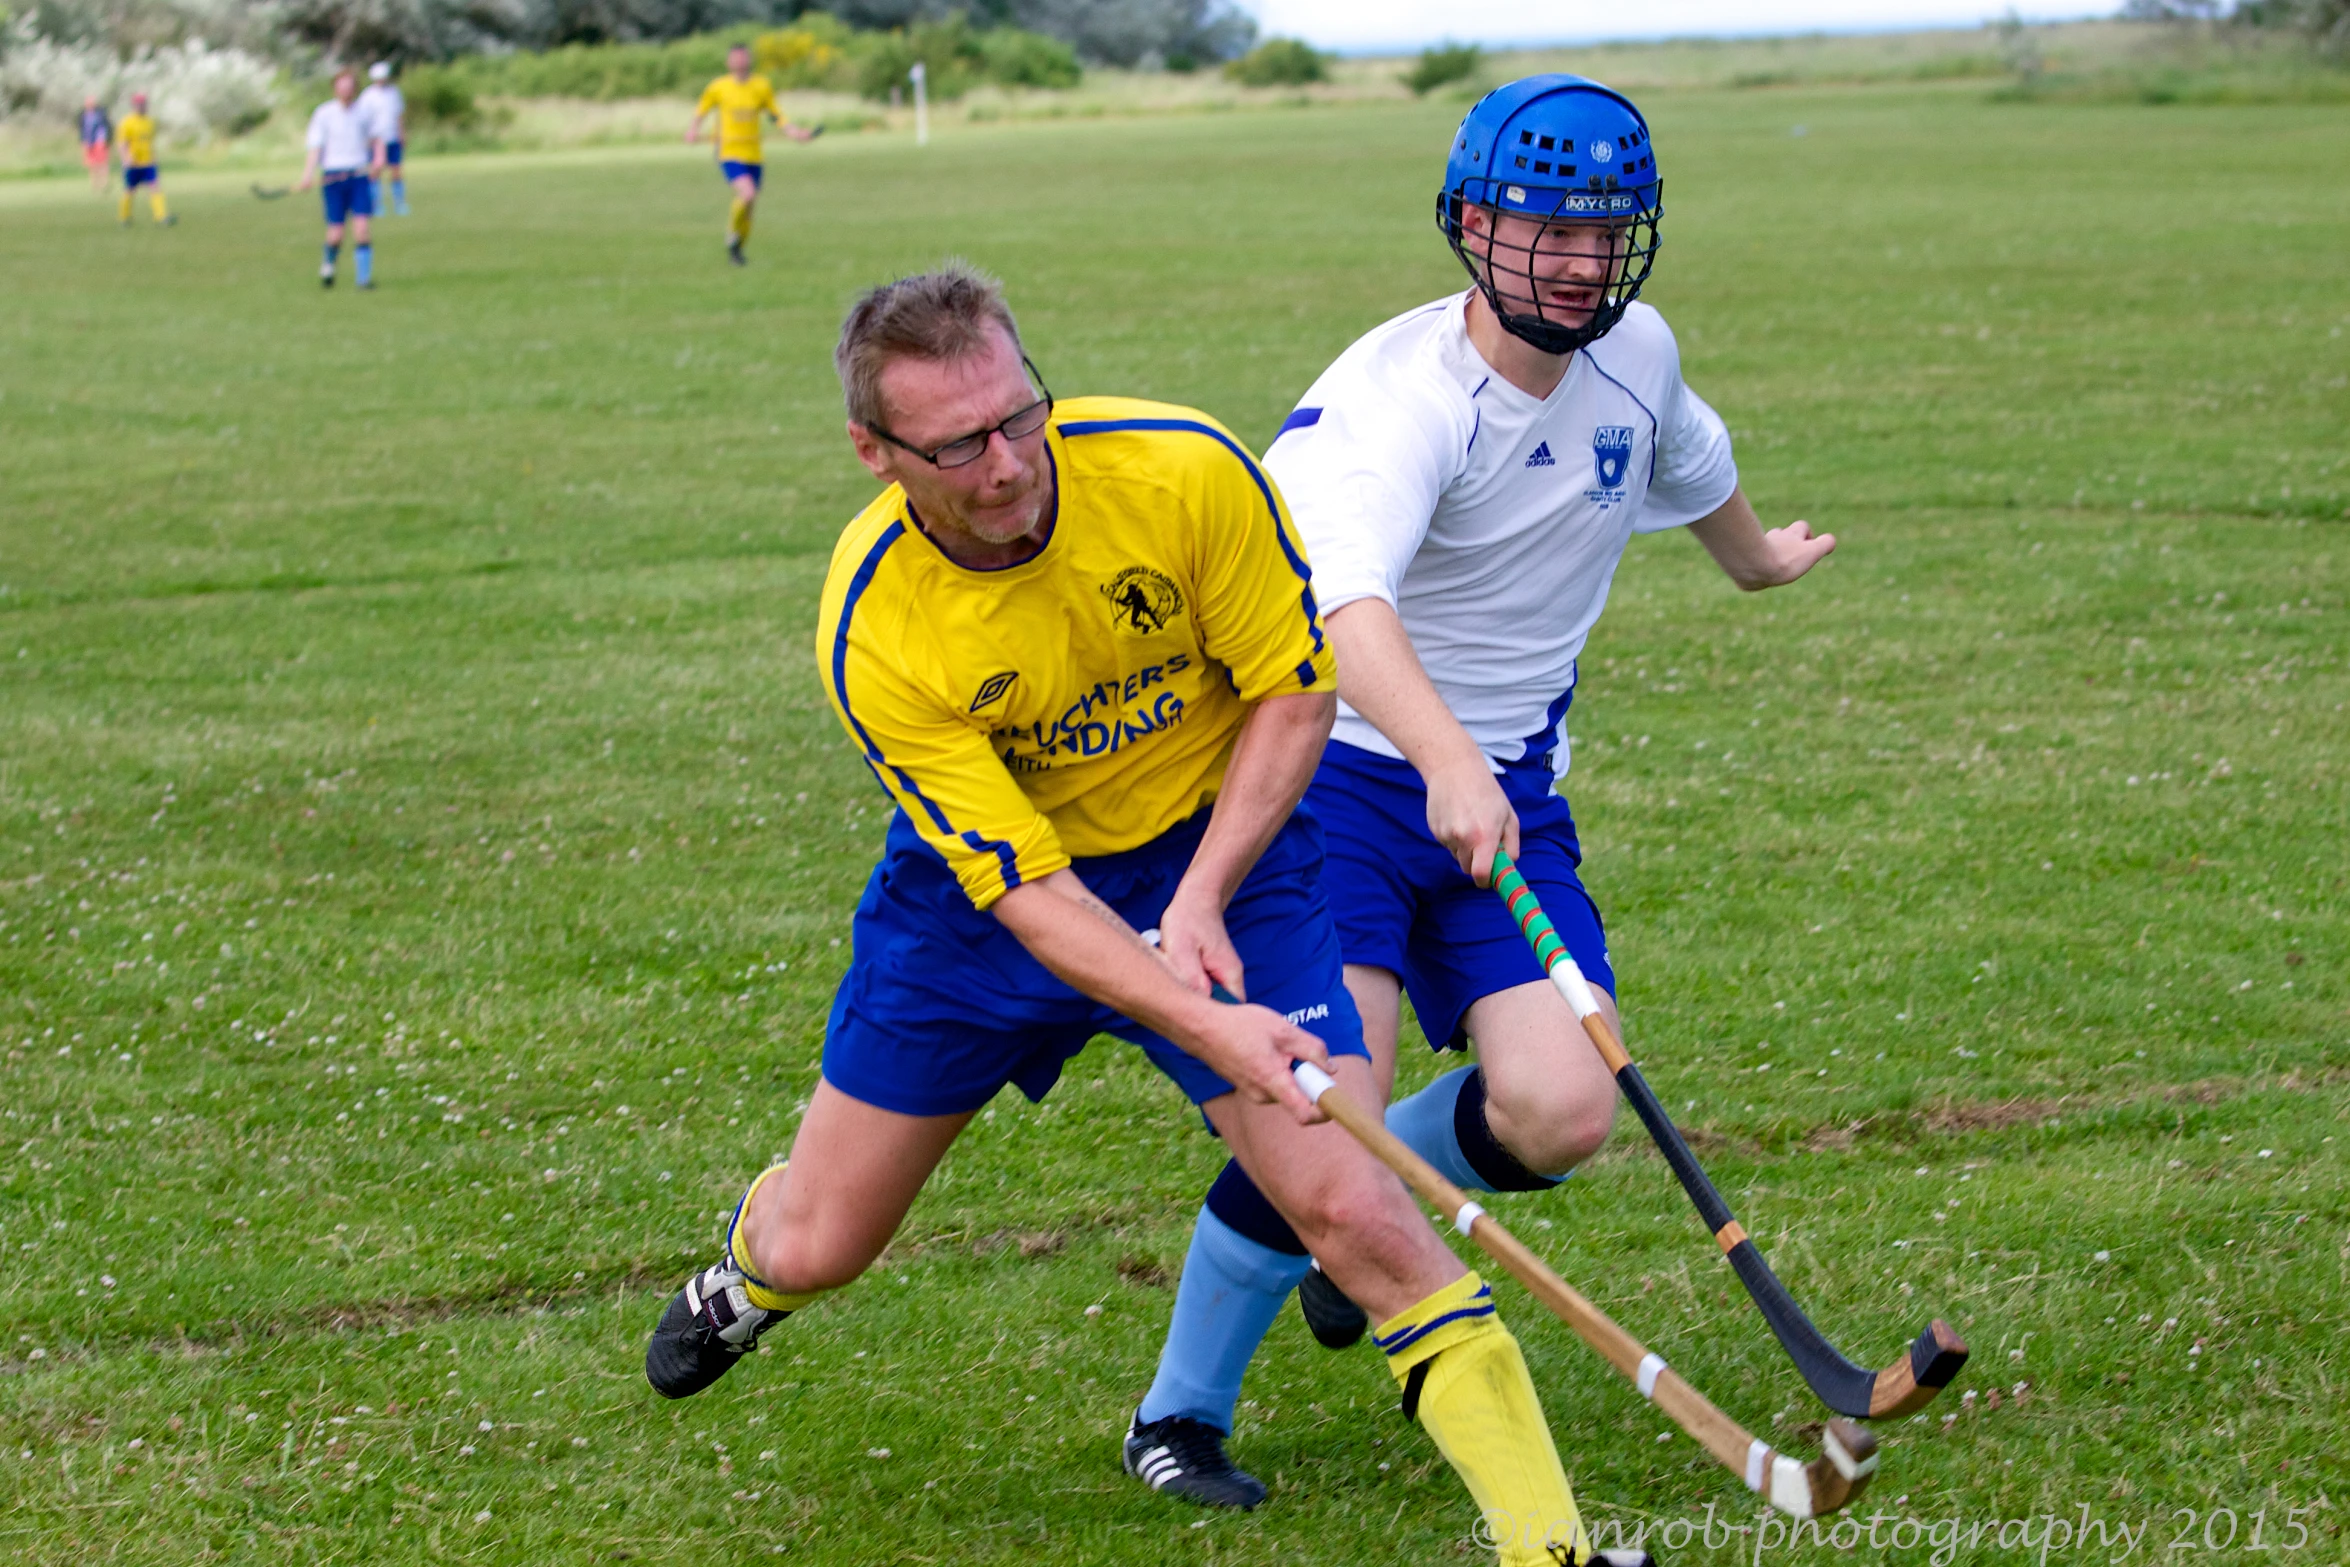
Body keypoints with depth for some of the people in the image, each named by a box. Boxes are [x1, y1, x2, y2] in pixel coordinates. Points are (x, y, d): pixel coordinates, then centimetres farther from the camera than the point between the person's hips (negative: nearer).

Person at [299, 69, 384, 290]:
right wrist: (307, 178, -18)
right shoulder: (323, 114, -3)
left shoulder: (364, 111, 6)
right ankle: (328, 264, 28)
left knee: (361, 228, -11)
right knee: (336, 234, -2)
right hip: (333, 178, -2)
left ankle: (364, 277, -6)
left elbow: (376, 138, 20)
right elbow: (315, 148, -5)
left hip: (360, 176, 2)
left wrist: (379, 159, 1)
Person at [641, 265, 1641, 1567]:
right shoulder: (871, 636, -27)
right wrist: (1212, 1029, -39)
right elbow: (1027, 887, -27)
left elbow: (1294, 689, -11)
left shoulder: (1185, 469, -26)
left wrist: (1203, 899, -22)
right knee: (816, 1248, 11)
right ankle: (750, 1262, 51)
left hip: (1214, 844, -1)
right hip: (979, 881, 1)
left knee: (1352, 1207, -18)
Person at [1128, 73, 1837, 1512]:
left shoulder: (1636, 356, -1)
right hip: (1344, 766, -5)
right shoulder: (1399, 398, -22)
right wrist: (1446, 761, -59)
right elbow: (1347, 606, -41)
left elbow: (1692, 466, 26)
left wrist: (1758, 557, 46)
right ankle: (1183, 1407, 2)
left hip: (1510, 794, 5)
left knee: (1560, 1116, -14)